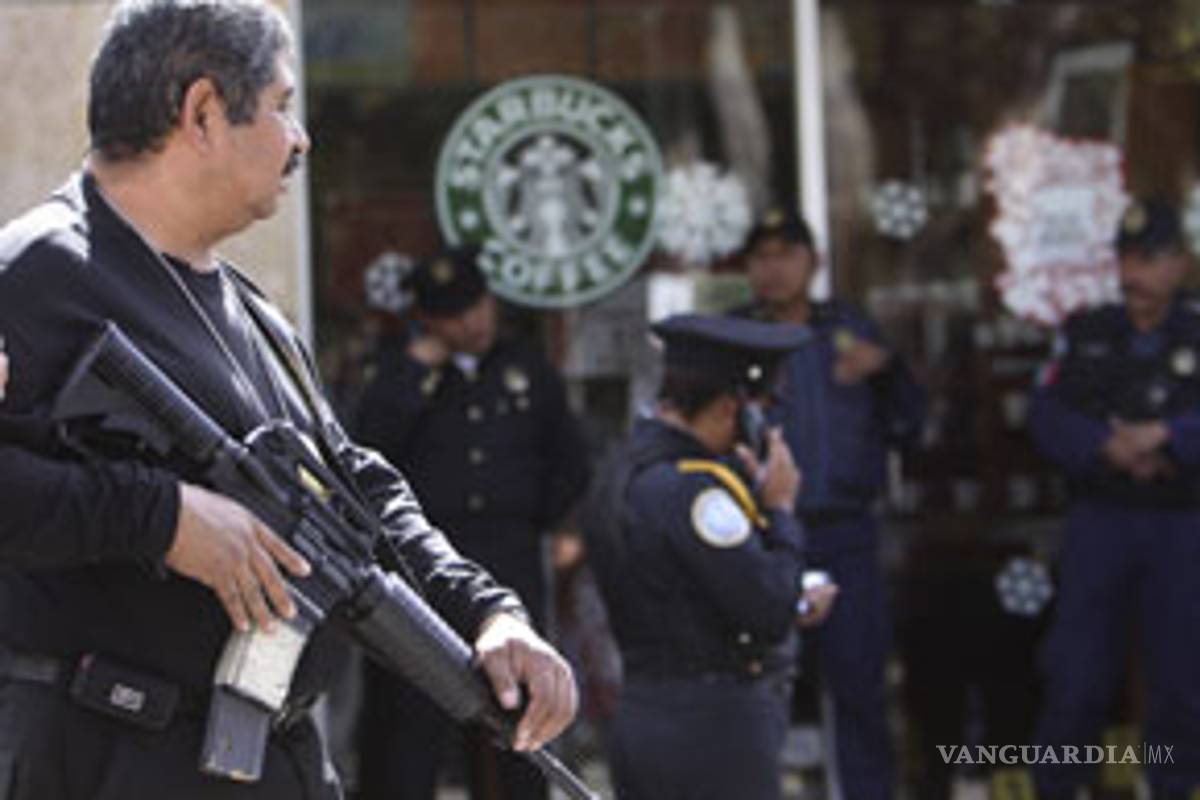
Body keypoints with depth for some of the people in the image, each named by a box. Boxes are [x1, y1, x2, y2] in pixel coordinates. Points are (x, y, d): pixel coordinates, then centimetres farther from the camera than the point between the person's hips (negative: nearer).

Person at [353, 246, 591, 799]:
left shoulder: (528, 371, 12)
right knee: (407, 723, -5)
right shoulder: (399, 373, 4)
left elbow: (569, 463, 21)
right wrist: (418, 367, -12)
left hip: (511, 569, 3)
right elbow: (371, 442, -15)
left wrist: (537, 521, 11)